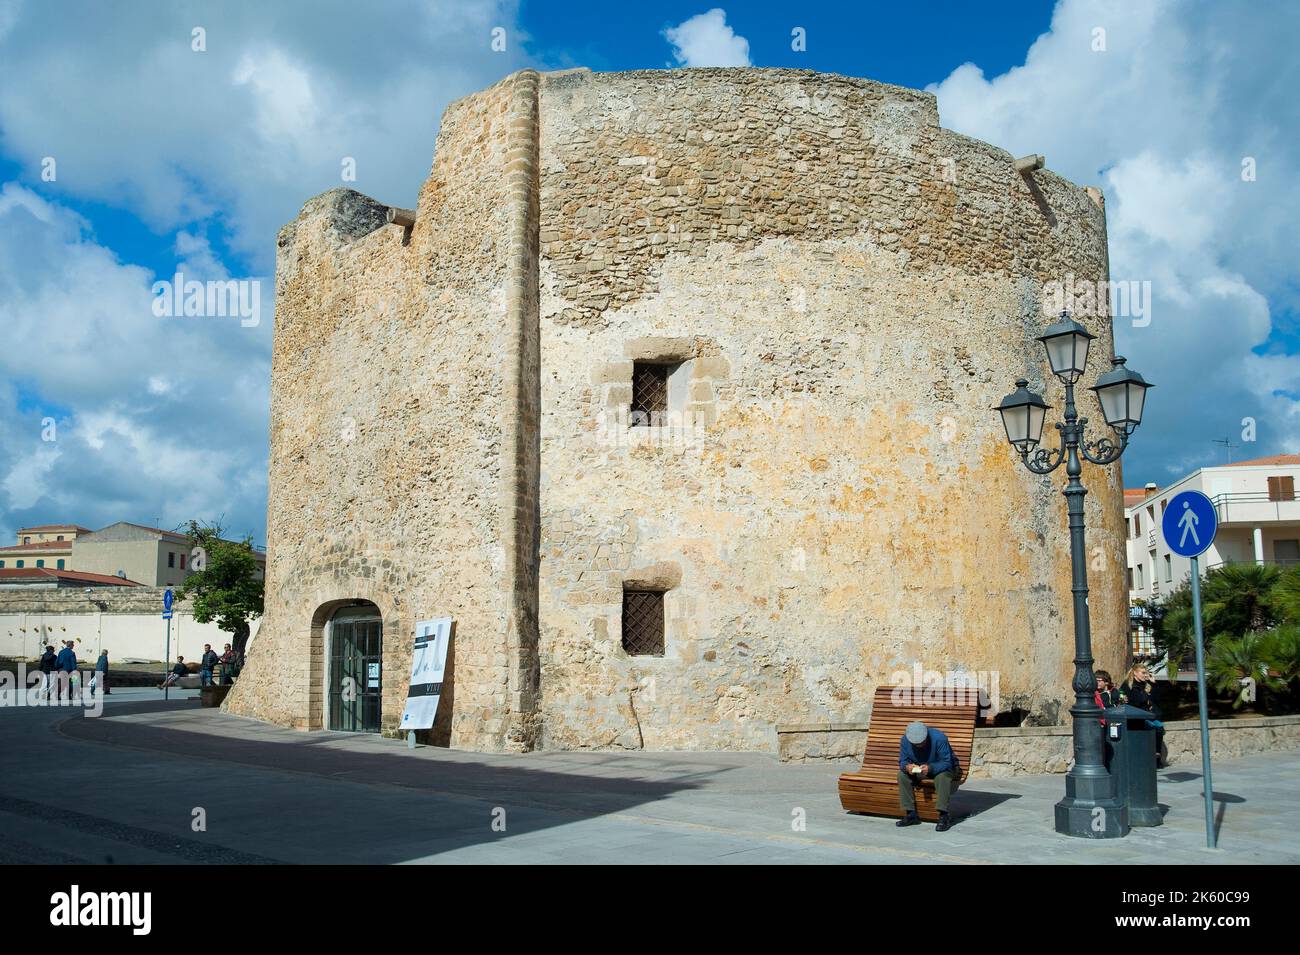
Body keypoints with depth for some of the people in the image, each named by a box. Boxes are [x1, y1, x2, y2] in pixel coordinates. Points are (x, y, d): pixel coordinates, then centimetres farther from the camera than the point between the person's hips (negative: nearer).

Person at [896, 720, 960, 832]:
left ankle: (944, 817, -34)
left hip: (942, 769, -4)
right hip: (918, 769, 4)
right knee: (902, 775, -20)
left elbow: (946, 763, -30)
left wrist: (930, 768, -48)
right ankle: (911, 814, -16)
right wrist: (907, 766, -37)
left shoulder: (939, 738, -29)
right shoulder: (905, 740, -16)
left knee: (942, 777, -38)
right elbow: (902, 761, -12)